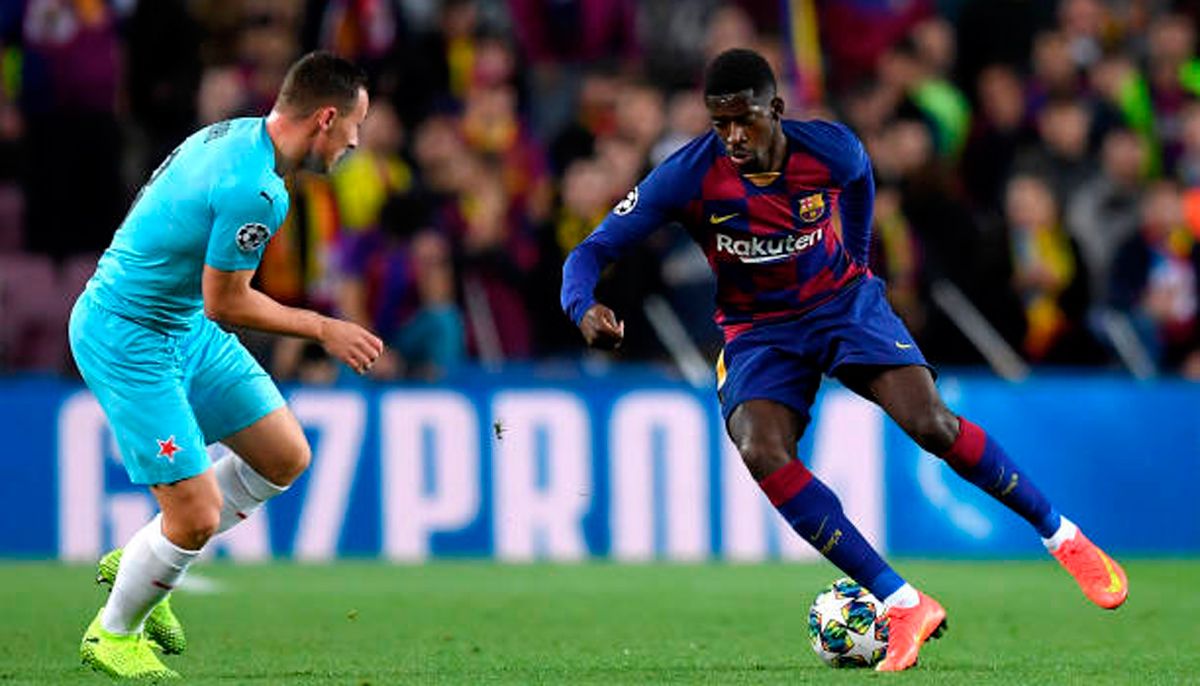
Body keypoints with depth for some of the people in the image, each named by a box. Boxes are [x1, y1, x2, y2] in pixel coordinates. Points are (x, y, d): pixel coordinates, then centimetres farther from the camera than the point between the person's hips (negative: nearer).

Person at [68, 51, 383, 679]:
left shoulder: (234, 133, 0)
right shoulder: (256, 191, -30)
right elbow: (225, 304, -21)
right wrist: (323, 330, -10)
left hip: (181, 326, 10)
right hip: (127, 341, -10)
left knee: (286, 457, 12)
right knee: (198, 514, -8)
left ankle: (139, 561, 25)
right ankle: (112, 634, 18)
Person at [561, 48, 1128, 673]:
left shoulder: (832, 151, -16)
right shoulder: (689, 176, -21)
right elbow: (592, 251, -21)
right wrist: (584, 307, -41)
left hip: (842, 301, 0)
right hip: (757, 331, 0)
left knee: (930, 424, -21)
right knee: (761, 453, -28)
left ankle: (1064, 538, 1)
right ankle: (903, 606, -23)